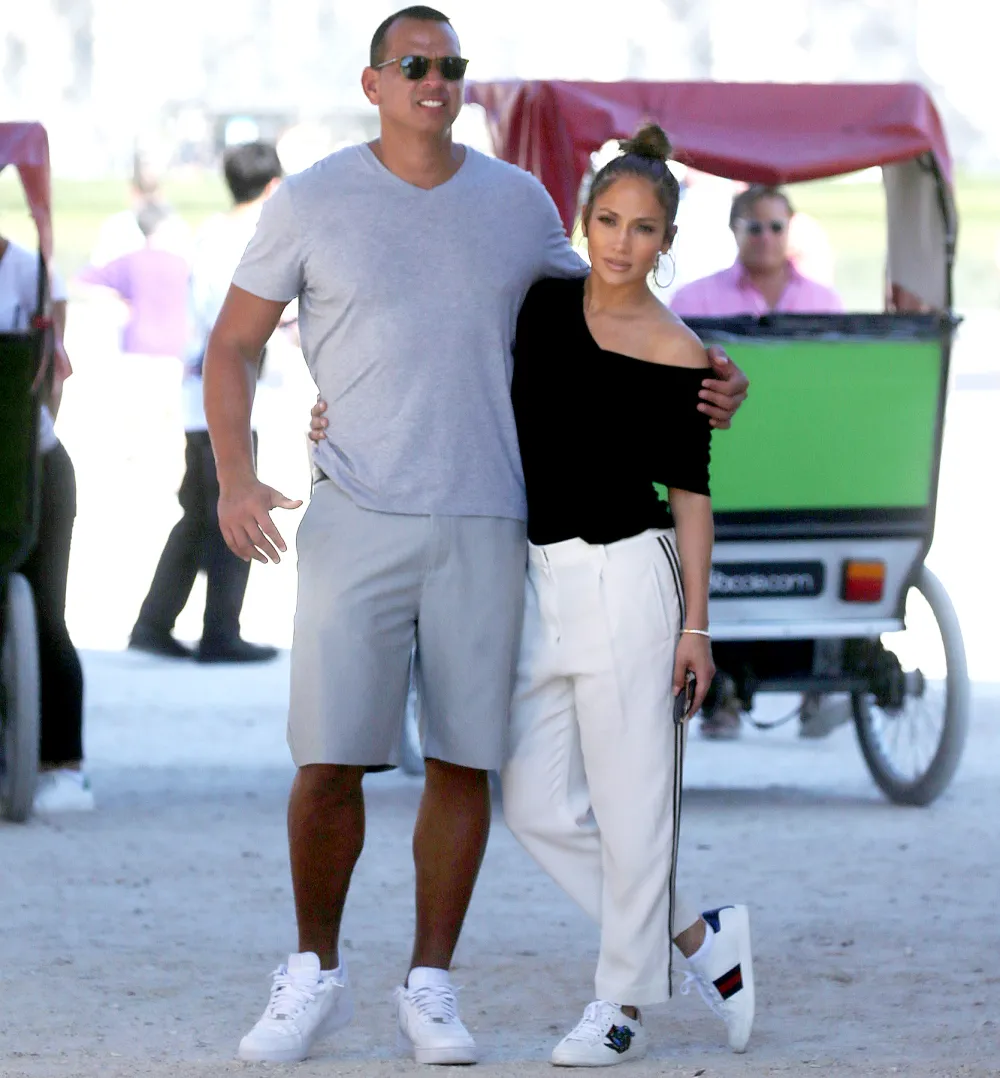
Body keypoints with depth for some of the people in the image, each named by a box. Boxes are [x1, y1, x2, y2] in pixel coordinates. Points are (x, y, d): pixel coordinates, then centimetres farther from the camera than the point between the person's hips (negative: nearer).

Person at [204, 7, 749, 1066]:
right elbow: (232, 346, 5)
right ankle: (314, 973, 11)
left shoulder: (519, 202, 9)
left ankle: (430, 988, 11)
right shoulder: (311, 203, 2)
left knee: (463, 761, 1)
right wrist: (234, 478, -10)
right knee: (330, 759, -7)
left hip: (483, 527, 2)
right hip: (356, 519, -2)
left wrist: (700, 380, 8)